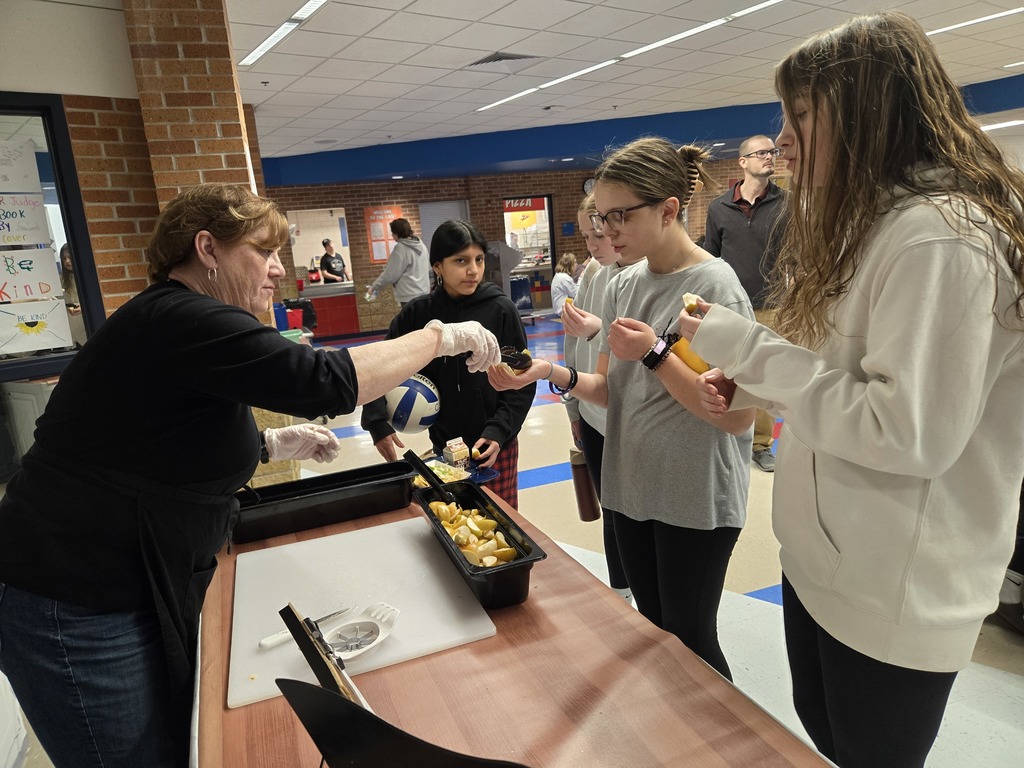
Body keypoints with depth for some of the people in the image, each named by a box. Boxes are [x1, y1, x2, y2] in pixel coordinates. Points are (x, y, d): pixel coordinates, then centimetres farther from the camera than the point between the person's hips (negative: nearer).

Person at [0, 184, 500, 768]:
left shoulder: (182, 320, 11)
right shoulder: (180, 321, -22)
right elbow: (326, 381, -31)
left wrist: (275, 445, 7)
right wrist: (443, 337, -20)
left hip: (134, 589, 9)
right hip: (77, 611, -9)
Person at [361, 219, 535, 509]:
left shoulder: (501, 310, -9)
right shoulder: (417, 314, -4)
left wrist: (499, 431, -14)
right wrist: (377, 423, -8)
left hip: (494, 444, -1)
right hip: (443, 444, 2)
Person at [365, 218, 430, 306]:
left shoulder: (400, 248, -14)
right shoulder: (421, 245, 10)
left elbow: (390, 274, -13)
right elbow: (428, 268, 18)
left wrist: (374, 287, -3)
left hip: (409, 296, -8)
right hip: (424, 292, 8)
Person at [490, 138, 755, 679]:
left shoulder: (715, 286, -15)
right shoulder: (622, 287, 5)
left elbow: (738, 416, -18)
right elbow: (612, 390, 6)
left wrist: (655, 354, -24)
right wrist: (554, 374, -12)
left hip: (696, 499, -6)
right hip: (632, 488, 7)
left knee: (690, 642, 8)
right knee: (655, 632, 21)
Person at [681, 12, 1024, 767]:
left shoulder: (941, 236, -22)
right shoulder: (866, 221, 9)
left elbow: (910, 431, -27)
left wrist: (747, 346, -22)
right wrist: (748, 386, 0)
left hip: (897, 592, -8)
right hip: (822, 557, 9)